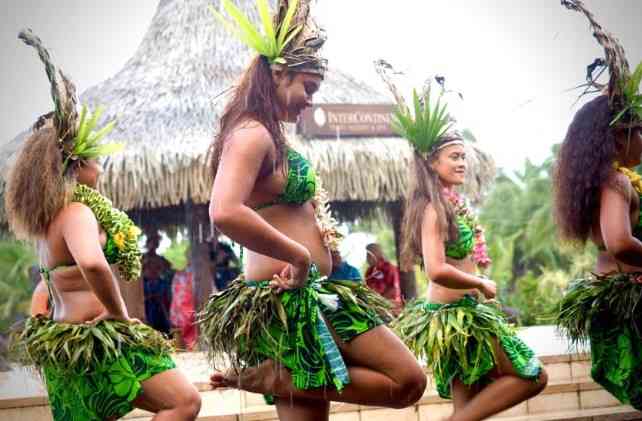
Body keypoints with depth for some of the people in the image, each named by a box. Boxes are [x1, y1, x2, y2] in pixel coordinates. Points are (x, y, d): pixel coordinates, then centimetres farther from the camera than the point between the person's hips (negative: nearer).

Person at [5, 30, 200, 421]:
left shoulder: (46, 214, 14)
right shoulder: (78, 210, -15)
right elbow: (92, 263, -36)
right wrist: (119, 312, -24)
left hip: (64, 332, 10)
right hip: (97, 339, -10)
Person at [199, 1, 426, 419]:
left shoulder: (270, 136, 18)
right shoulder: (252, 134, -15)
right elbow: (225, 212, -33)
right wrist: (299, 255, -24)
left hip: (305, 295, 11)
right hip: (292, 298, -11)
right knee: (408, 381, -6)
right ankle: (271, 377, -8)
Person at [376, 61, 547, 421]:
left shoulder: (453, 203, 13)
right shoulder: (434, 209, -15)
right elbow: (437, 270, -25)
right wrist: (482, 284, -13)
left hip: (460, 313, 9)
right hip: (454, 314, -9)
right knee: (533, 376, -4)